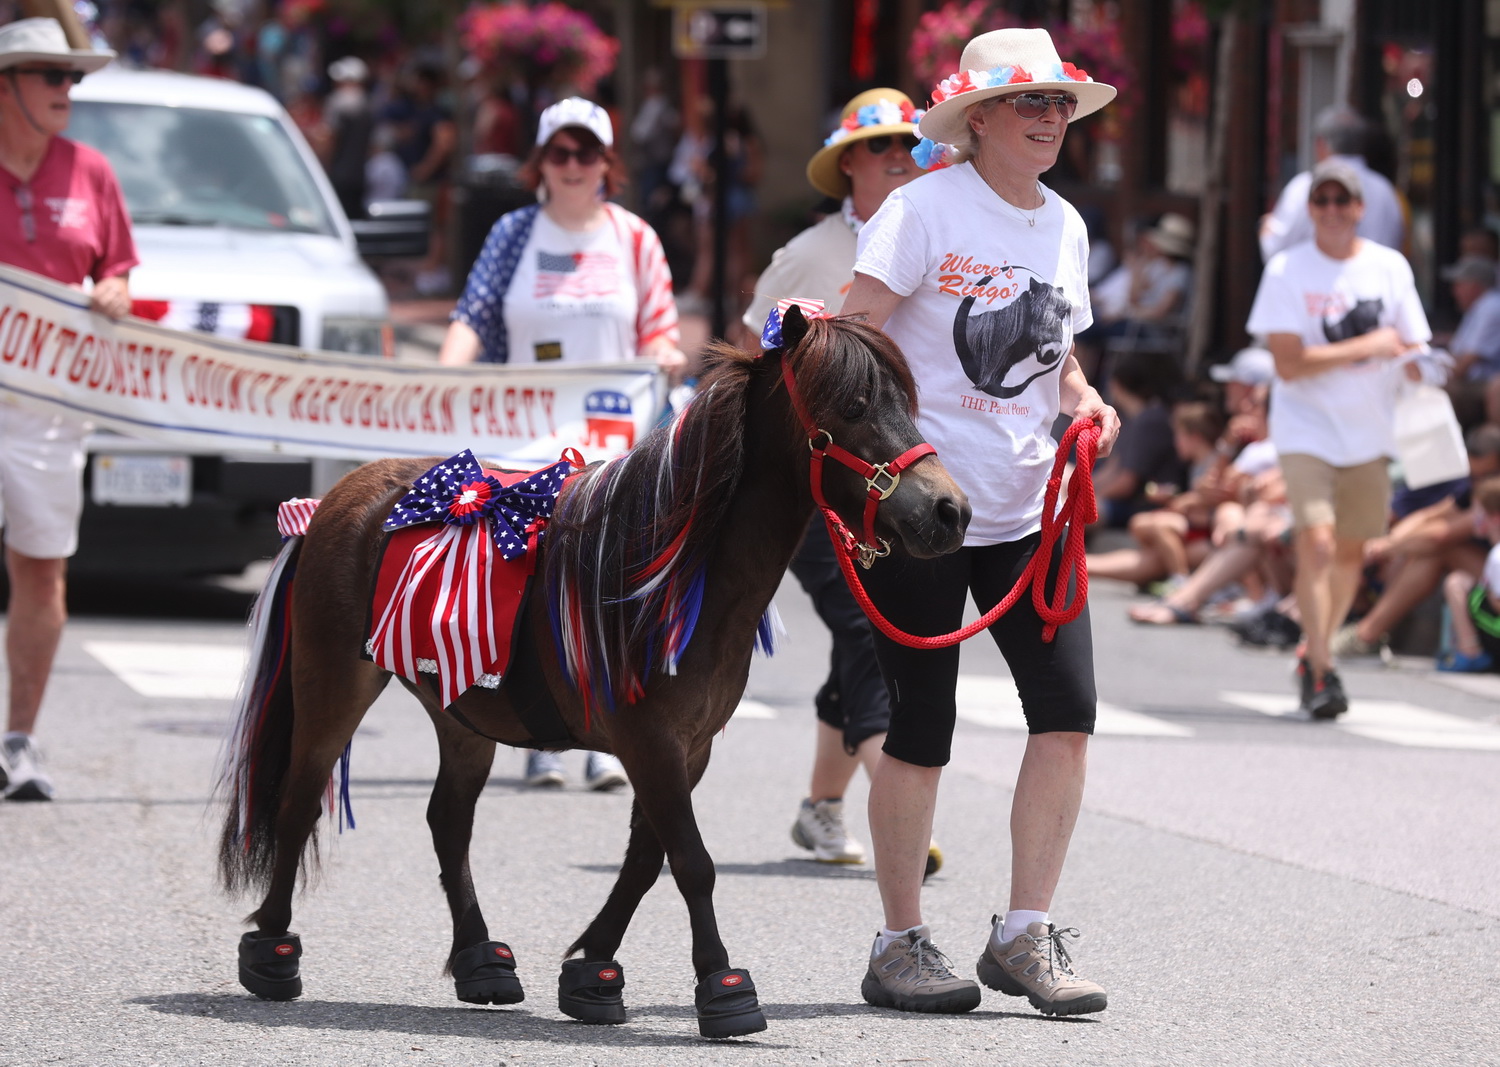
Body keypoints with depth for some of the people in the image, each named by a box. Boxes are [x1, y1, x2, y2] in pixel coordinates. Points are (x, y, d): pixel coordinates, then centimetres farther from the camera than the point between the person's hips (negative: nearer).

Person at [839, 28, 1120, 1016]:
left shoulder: (1064, 225, 11)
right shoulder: (927, 207, -8)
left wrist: (1085, 406, 1)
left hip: (1027, 507, 6)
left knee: (1068, 708, -6)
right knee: (920, 730, 0)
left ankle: (1025, 937, 3)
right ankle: (901, 946, 14)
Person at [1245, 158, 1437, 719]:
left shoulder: (1391, 267, 3)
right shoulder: (1286, 270, -7)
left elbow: (1413, 351, 8)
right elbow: (1289, 363, -14)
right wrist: (1365, 347, -18)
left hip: (1370, 433, 4)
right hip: (1306, 430, -4)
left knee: (1351, 550, 10)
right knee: (1317, 541, -17)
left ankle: (1316, 656, 28)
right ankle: (1320, 670, -12)